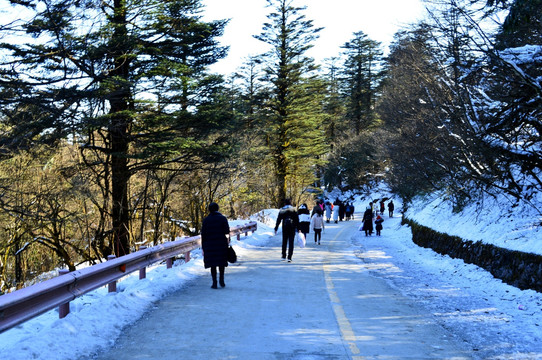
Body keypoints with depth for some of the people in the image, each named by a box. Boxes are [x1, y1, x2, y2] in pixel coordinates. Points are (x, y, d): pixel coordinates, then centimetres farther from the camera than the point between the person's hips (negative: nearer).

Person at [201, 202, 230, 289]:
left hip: (209, 244, 0)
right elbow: (227, 231, -12)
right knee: (221, 262, 15)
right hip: (221, 243, 0)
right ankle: (221, 280, 4)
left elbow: (203, 234, -1)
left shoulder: (206, 220, 1)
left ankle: (214, 283, 3)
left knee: (213, 264, 5)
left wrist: (203, 247, 4)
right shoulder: (223, 218, -2)